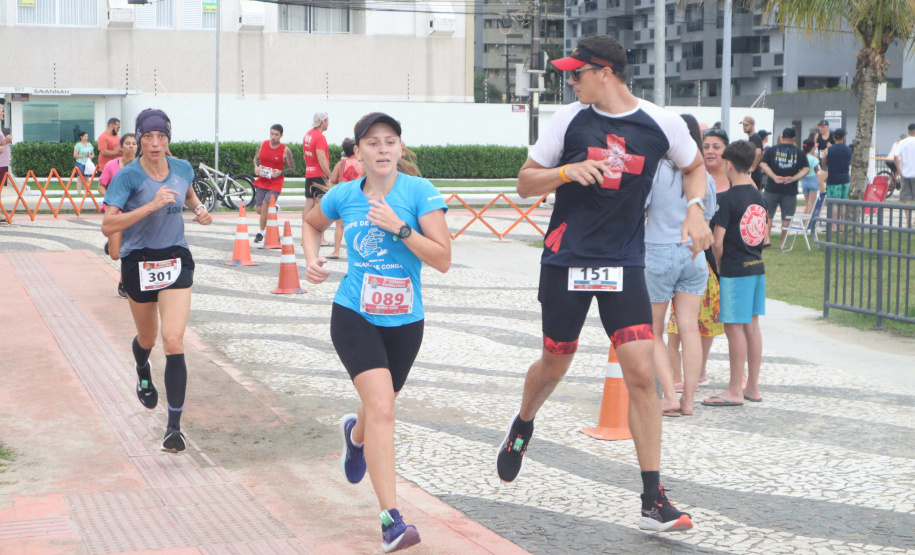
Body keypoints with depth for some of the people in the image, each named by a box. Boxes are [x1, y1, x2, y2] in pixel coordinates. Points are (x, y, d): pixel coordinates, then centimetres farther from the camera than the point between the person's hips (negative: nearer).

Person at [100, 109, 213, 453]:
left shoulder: (183, 169, -2)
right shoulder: (128, 176, -15)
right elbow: (108, 226, -25)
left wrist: (199, 209, 2)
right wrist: (151, 205, -31)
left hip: (176, 260, 1)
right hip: (139, 263, -1)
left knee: (174, 342, -13)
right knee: (147, 339, 19)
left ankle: (174, 426, -9)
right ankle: (143, 373, 58)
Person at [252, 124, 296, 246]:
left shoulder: (285, 150, -8)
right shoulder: (263, 144, 2)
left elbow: (292, 168, -1)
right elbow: (256, 157, 17)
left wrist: (280, 172, -18)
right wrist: (256, 167, -3)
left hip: (275, 183, -5)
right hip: (261, 181, 5)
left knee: (265, 205, -20)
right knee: (259, 209, 6)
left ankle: (261, 232, -6)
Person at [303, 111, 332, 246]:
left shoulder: (308, 135, 13)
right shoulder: (320, 137, -15)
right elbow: (321, 158, -22)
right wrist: (331, 175, -20)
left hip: (309, 173, 9)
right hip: (319, 175, -9)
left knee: (309, 204, 10)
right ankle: (321, 239, -9)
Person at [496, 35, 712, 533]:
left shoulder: (661, 124, -3)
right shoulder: (568, 119, -2)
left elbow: (694, 166, 17)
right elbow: (525, 183, 3)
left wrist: (695, 209, -2)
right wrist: (567, 171, -16)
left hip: (624, 265, 0)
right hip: (566, 260, 1)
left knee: (641, 374, -10)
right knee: (554, 363, 12)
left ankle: (653, 502, -3)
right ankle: (522, 426, 47)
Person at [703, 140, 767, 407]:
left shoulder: (727, 199, -15)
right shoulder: (759, 197, 7)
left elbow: (718, 241, -16)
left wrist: (719, 264, -2)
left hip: (735, 271, -8)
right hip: (757, 267, 8)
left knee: (734, 327, -3)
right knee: (752, 325, 12)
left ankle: (735, 391, 2)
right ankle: (752, 386, 19)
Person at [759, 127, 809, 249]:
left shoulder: (772, 150, 3)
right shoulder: (799, 152, 4)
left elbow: (763, 164, -6)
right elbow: (806, 169, -1)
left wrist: (774, 177, -11)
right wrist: (793, 178, -9)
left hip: (772, 188, 0)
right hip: (790, 189, 0)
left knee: (768, 214, 9)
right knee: (787, 216, 8)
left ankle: (766, 238, -2)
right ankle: (783, 242, 9)